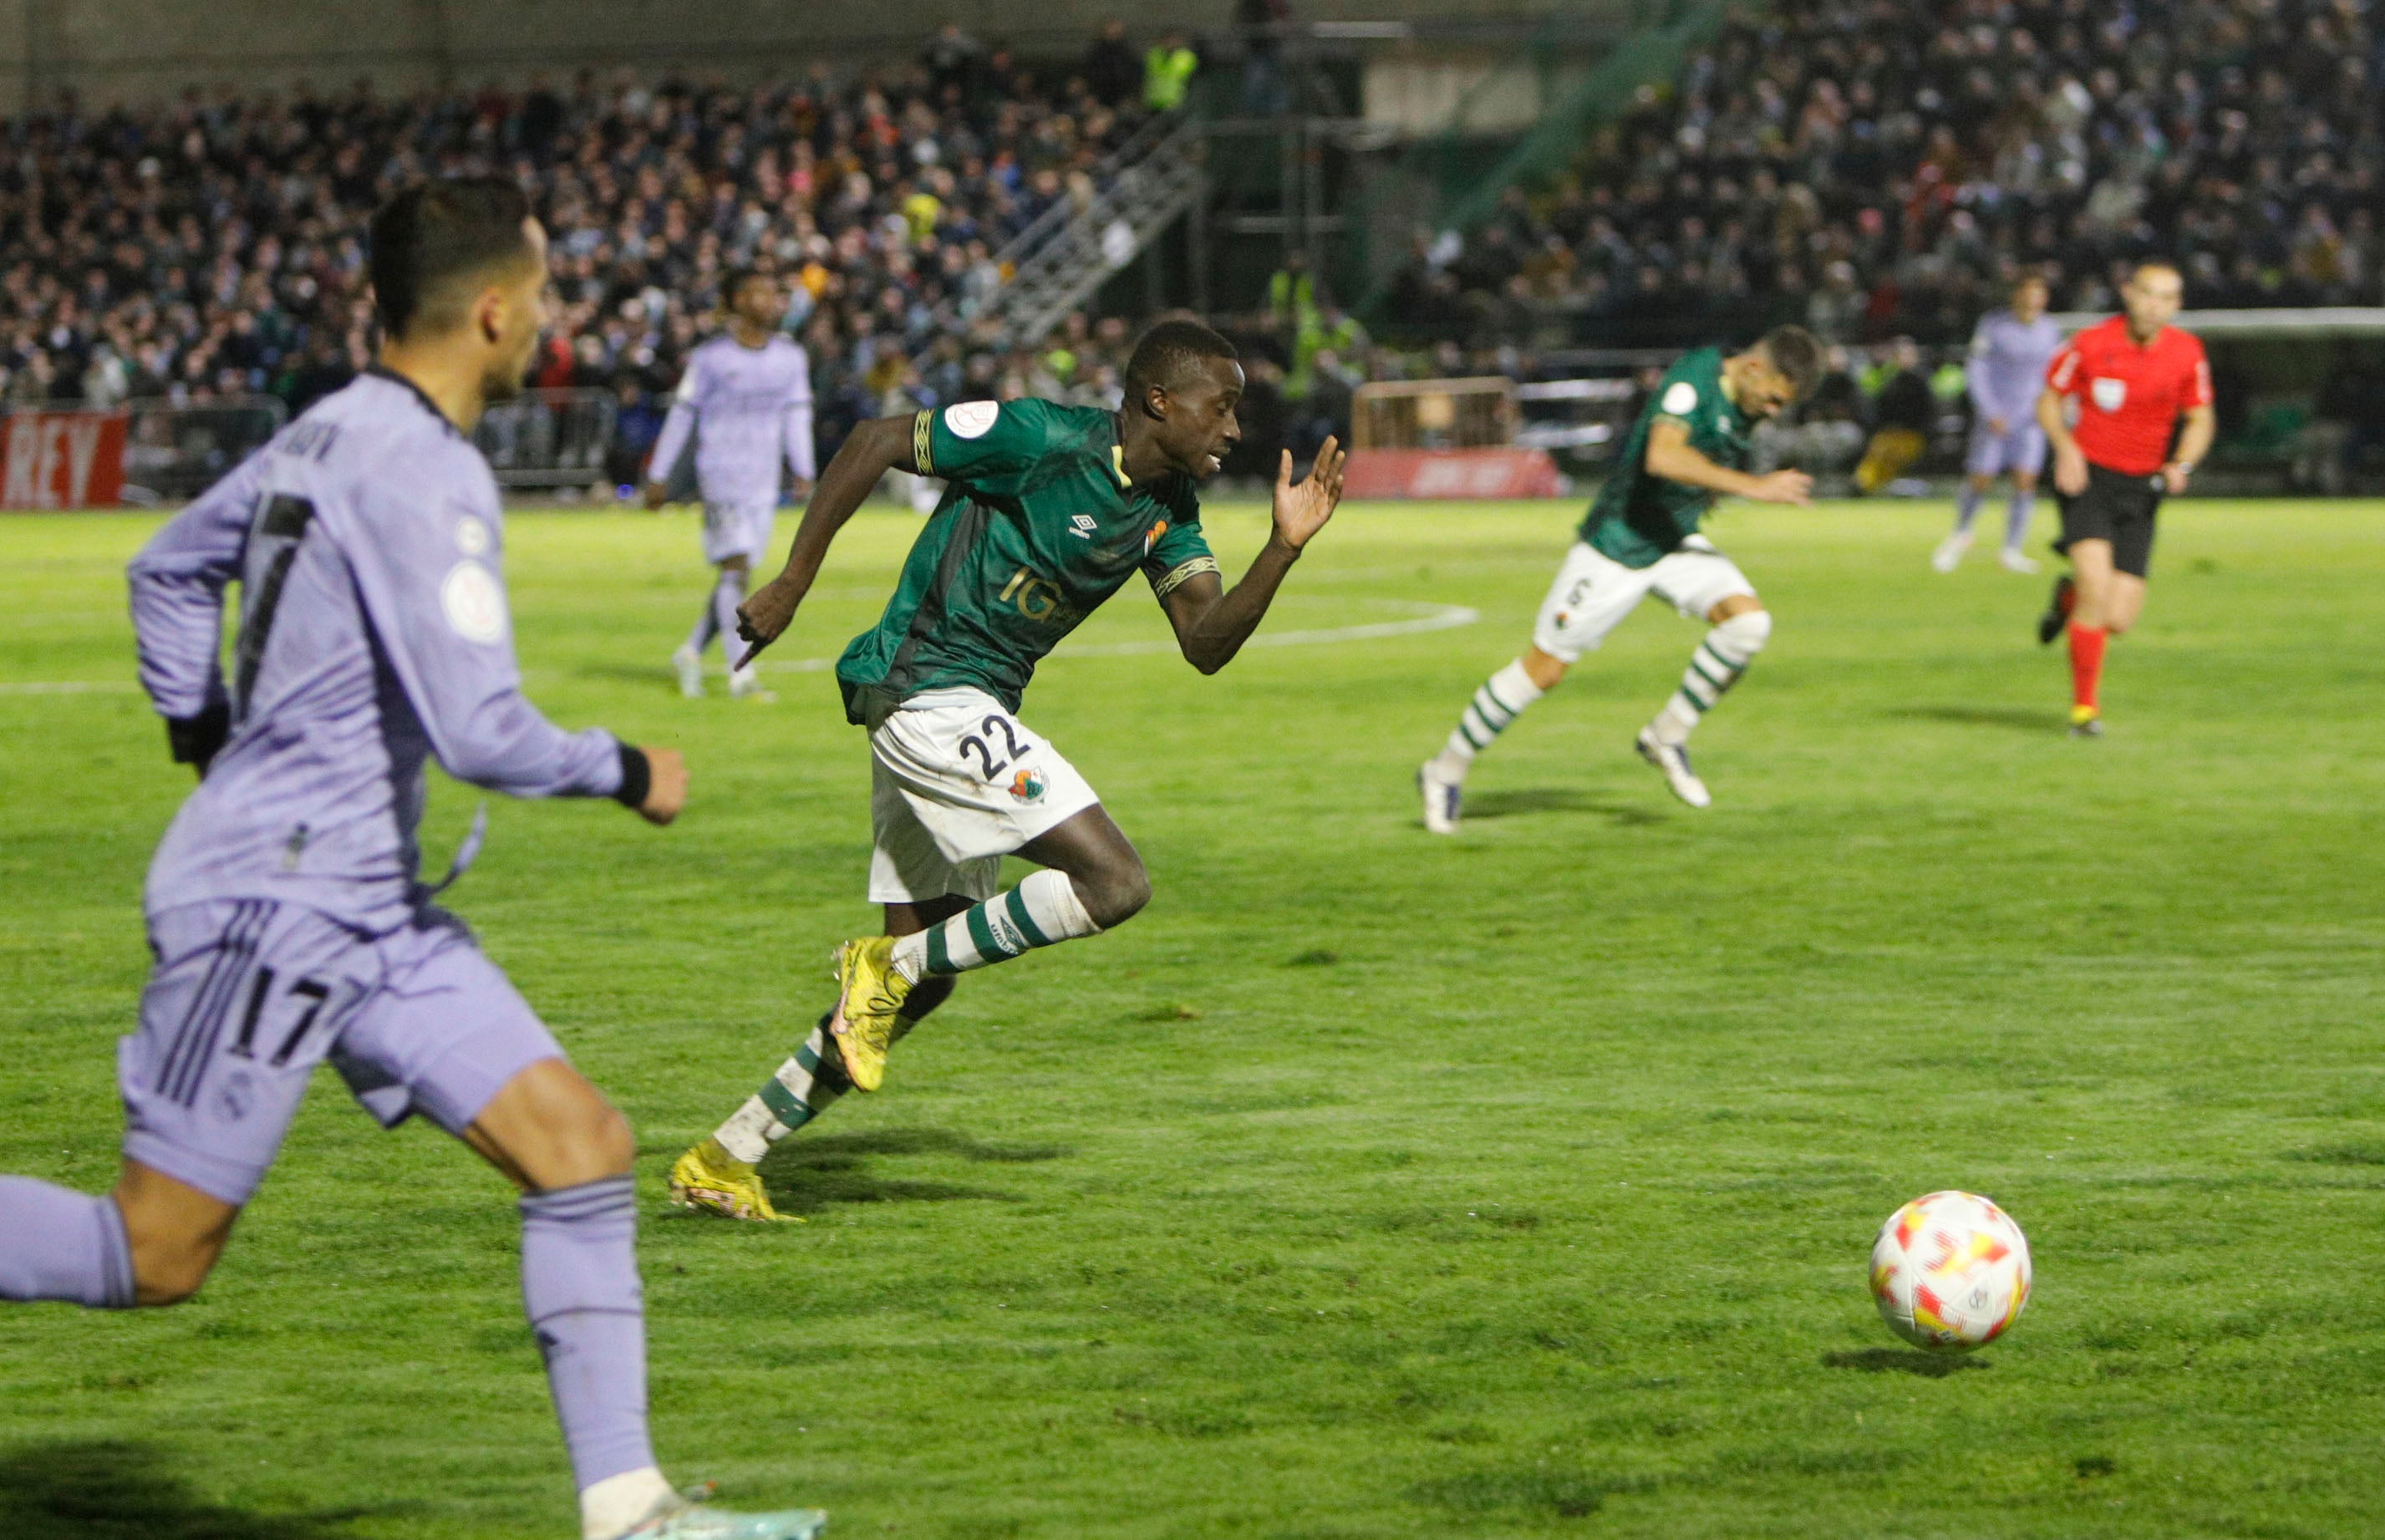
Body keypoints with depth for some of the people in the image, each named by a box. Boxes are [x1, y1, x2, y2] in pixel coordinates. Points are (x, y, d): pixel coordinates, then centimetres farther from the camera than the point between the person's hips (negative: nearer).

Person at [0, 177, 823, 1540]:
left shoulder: (335, 434, 11)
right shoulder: (422, 476, -19)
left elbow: (171, 570, 26)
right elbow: (480, 730, -25)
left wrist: (210, 742, 30)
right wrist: (627, 773, -9)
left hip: (374, 912, 10)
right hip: (275, 902, -10)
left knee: (585, 1148, 1)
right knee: (158, 1258, -6)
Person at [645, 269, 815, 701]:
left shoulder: (791, 356, 9)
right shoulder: (711, 358, -4)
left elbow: (797, 415, 12)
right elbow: (682, 415, 3)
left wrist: (803, 471, 2)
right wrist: (658, 476, 5)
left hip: (764, 481, 5)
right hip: (720, 472, -5)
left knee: (736, 573, 6)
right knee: (736, 565, -13)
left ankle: (692, 652, 22)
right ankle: (739, 672, -15)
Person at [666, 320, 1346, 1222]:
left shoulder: (1169, 505, 8)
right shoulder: (1043, 440, -16)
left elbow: (1206, 645, 2)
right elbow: (875, 442, -11)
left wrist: (1283, 549, -13)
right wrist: (792, 584, -10)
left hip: (972, 718, 10)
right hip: (929, 697, -10)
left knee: (923, 977, 11)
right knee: (1115, 883, -17)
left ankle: (723, 1161, 16)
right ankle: (891, 966, -6)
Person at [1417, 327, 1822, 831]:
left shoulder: (1744, 400, 0)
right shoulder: (1693, 378, -24)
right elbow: (1663, 457, -42)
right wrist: (1752, 486, -41)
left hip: (1677, 543, 7)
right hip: (1617, 544, -7)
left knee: (1748, 620, -17)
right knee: (1544, 670, -1)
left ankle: (1667, 736, 0)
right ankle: (1445, 771, 18)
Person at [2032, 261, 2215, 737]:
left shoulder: (2187, 353, -3)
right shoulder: (2091, 344, -9)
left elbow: (2201, 419, 8)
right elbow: (2049, 399, 3)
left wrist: (2182, 465, -10)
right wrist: (2065, 446, -14)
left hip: (2142, 489, 3)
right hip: (2087, 477, -3)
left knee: (2118, 620, -5)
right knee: (2097, 581, -24)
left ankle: (2069, 598, 33)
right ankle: (2085, 706, -9)